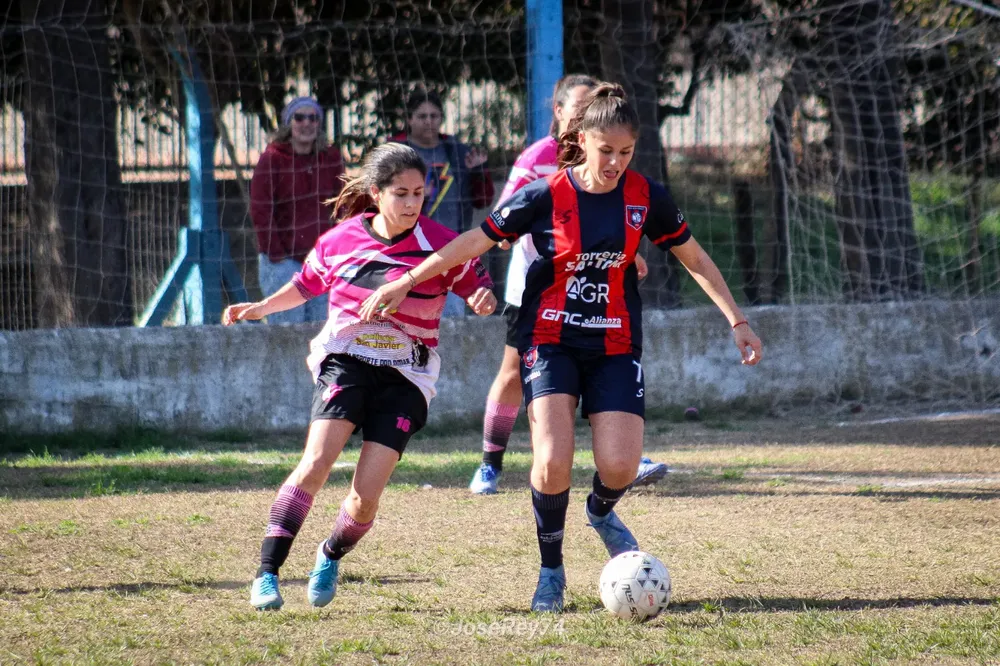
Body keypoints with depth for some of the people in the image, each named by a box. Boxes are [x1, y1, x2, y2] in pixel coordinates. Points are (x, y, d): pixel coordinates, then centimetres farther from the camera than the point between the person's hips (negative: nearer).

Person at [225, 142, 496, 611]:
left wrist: (483, 299, -17)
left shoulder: (441, 245, -5)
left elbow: (477, 285, 5)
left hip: (404, 378, 0)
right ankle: (267, 574, -17)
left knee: (366, 497, -8)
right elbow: (306, 286, 20)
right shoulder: (339, 241, 2)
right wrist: (260, 308, 7)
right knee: (317, 463, -22)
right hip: (345, 363, 0)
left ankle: (331, 555, 26)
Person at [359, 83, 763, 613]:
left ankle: (601, 512, 26)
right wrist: (404, 283, -5)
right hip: (550, 340, -2)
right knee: (552, 462, -19)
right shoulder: (545, 196, -11)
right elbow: (477, 241, -3)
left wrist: (737, 321, 6)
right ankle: (550, 569, 4)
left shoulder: (646, 197, -3)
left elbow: (694, 259, 9)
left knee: (619, 466, -13)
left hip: (615, 346, 2)